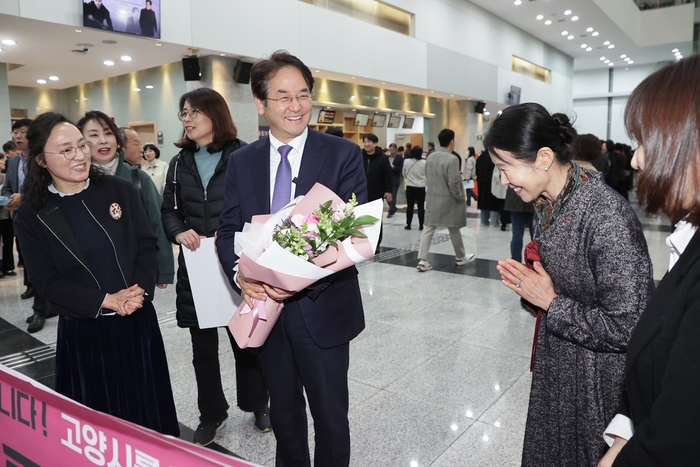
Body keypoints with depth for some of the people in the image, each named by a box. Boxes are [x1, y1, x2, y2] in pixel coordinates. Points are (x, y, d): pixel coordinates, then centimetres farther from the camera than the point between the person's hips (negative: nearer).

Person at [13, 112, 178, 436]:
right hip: (82, 331, -1)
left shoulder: (119, 190, -1)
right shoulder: (31, 215, -4)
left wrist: (140, 290, -18)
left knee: (150, 410, 17)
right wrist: (105, 300, -18)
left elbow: (148, 245, -1)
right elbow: (46, 281, -7)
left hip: (139, 320, 2)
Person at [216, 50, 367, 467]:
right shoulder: (242, 162, 3)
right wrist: (241, 274, -18)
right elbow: (229, 231, 3)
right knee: (283, 410, 23)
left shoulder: (343, 155, -8)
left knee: (330, 414, 13)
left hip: (322, 308, -3)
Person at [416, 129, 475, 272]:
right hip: (448, 200, -5)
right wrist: (460, 197, -7)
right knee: (454, 229, 11)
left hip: (432, 198, 6)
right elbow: (453, 183, -20)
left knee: (429, 228, 4)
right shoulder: (452, 159, -18)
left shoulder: (430, 157, 4)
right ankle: (460, 257, 29)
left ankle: (422, 260, -3)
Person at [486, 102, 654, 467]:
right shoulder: (545, 203, -2)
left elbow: (627, 328, -28)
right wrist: (529, 286, -5)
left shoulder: (608, 217, -29)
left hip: (598, 382, -8)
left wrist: (550, 302, -22)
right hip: (554, 362, 8)